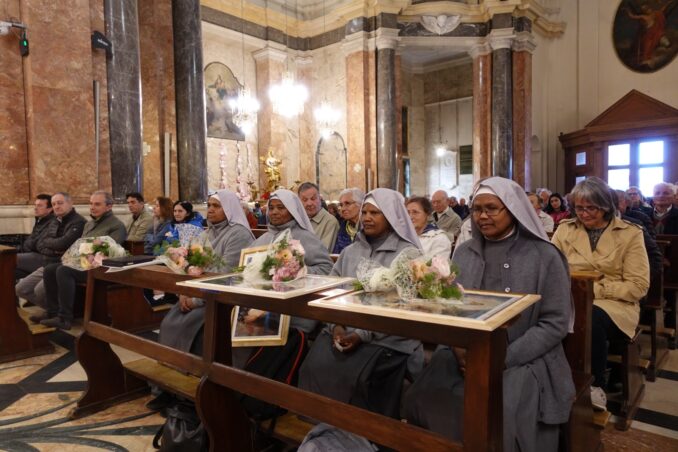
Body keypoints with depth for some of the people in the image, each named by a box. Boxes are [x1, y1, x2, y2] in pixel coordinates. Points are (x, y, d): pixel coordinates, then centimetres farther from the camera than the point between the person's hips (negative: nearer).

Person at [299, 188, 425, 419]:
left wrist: (363, 334, -18)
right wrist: (336, 325, -8)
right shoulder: (350, 251, 15)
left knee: (352, 375, -26)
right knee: (314, 367, -17)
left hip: (387, 338, -4)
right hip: (343, 331, 5)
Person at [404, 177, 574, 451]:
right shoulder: (463, 252, 9)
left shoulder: (545, 256, -3)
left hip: (524, 360, -3)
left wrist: (502, 358, -15)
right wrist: (459, 349, -10)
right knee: (422, 397, -19)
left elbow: (555, 323, -6)